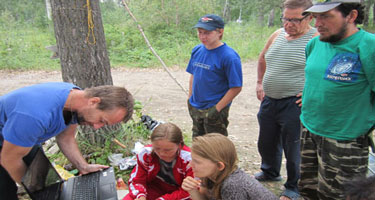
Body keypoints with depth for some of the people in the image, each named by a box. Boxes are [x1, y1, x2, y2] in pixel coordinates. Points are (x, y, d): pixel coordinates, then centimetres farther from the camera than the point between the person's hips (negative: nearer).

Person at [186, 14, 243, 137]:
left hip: (214, 110, -6)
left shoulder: (229, 56, -18)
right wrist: (190, 99, 10)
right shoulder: (197, 50, 2)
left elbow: (236, 87, -17)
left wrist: (217, 108, -18)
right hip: (195, 108, 7)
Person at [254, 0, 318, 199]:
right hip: (269, 100, 7)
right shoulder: (277, 35, 7)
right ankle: (270, 172, 49)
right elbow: (262, 58, 23)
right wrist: (260, 82, 16)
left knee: (293, 149, 7)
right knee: (266, 142, 22)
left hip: (294, 104, -7)